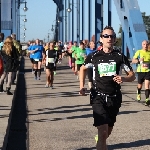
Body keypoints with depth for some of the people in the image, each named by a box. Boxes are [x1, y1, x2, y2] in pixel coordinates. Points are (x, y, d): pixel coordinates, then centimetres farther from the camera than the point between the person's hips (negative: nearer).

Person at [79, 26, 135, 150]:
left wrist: (123, 79, -19)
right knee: (103, 131, -17)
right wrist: (82, 86, 4)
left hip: (114, 98, 2)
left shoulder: (120, 56, -1)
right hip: (98, 97, -2)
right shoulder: (94, 56, -2)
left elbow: (132, 75, 3)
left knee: (108, 131, 17)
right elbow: (83, 69, 17)